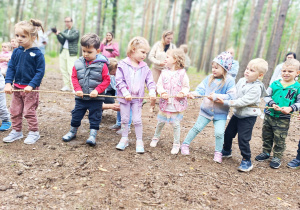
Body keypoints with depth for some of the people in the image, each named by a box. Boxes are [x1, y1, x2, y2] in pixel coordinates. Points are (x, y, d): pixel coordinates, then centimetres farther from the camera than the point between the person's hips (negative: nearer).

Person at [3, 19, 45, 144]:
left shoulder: (37, 54, -12)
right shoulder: (16, 52, 3)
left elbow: (40, 72, -14)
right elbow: (11, 68, 4)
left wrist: (31, 85, -21)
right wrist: (8, 83, -8)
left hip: (30, 89, -6)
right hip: (17, 87, 6)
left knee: (29, 111, 2)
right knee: (15, 111, 13)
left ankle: (34, 132, 20)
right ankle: (16, 131, 29)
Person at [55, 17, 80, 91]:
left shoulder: (76, 31, 0)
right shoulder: (65, 31, 19)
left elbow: (70, 37, -15)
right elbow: (62, 41, 13)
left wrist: (60, 33, -10)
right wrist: (58, 35, -2)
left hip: (71, 53, -7)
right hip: (63, 51, 7)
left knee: (70, 70, -14)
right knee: (63, 69, 3)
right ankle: (66, 86, 11)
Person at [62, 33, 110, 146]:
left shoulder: (102, 65, -11)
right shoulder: (78, 63, -1)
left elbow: (106, 80, -9)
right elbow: (74, 77, 5)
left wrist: (97, 90, -19)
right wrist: (77, 89, -10)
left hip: (96, 98, -3)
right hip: (80, 97, 4)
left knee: (95, 117, 6)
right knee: (76, 115, 16)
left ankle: (93, 135, 19)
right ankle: (73, 131, 37)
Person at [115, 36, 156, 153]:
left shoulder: (144, 67, 3)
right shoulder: (123, 64, -6)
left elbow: (150, 81, 5)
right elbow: (119, 81, -9)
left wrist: (152, 91, -13)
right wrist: (125, 93, -18)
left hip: (137, 98, 1)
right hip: (125, 97, -1)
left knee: (137, 120, 2)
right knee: (124, 119, 10)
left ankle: (139, 141, 15)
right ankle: (124, 139, 25)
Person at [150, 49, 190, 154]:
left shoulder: (182, 73, -5)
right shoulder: (164, 72, 1)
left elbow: (186, 86, 0)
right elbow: (159, 84, -2)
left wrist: (182, 93, -19)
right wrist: (162, 92, -20)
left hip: (177, 103, -2)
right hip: (165, 102, 3)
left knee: (176, 124, 6)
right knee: (161, 122, 15)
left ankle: (176, 144, 22)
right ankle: (156, 137, 40)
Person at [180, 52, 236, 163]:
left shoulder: (229, 81, -12)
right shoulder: (209, 78, -1)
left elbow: (231, 96, -19)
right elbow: (201, 89, -3)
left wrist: (216, 96, -25)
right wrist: (194, 93, -23)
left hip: (220, 113, -3)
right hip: (206, 110, 3)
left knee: (219, 133, -6)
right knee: (197, 128, 9)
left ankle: (218, 153, 17)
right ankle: (185, 144, 26)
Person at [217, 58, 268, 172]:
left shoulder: (256, 88, -22)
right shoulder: (241, 81, 1)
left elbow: (242, 101, -28)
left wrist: (226, 102, -28)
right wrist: (222, 97, 1)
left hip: (248, 117, -7)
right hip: (237, 113, 8)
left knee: (243, 138, -7)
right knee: (228, 133, 15)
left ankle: (247, 161, 10)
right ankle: (226, 151, 38)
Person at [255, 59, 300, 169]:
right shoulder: (275, 84, 2)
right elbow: (267, 96, 2)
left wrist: (290, 108, -21)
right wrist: (272, 104, -16)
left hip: (283, 119, -3)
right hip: (269, 115, 3)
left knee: (279, 139, 6)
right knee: (266, 136, 17)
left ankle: (277, 157, 23)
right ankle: (266, 152, 36)